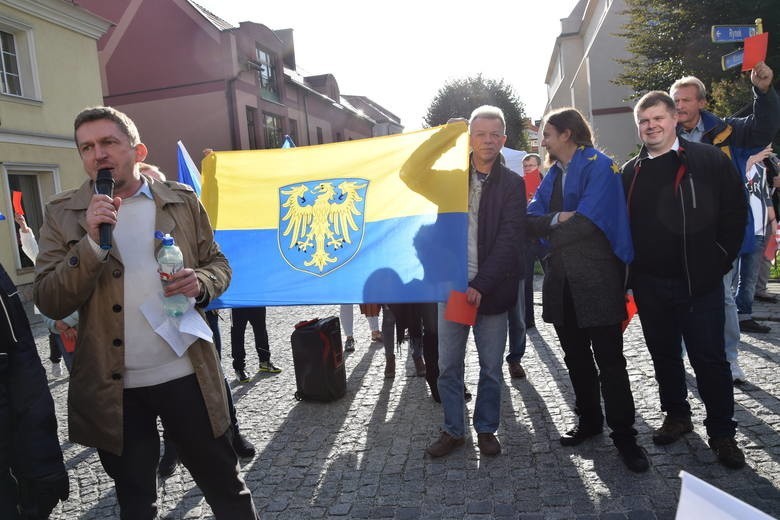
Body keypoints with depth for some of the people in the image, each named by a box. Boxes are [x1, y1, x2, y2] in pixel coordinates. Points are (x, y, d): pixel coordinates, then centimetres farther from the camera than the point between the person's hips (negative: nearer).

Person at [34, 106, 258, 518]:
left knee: (225, 485, 14)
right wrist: (93, 242, -20)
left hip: (187, 374, 0)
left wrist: (201, 283, -14)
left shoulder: (182, 200, 2)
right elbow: (48, 302, -6)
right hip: (113, 386, 1)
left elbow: (218, 264, 9)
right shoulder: (63, 214, 0)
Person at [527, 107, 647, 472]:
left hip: (597, 278, -6)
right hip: (561, 280, 7)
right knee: (576, 357, 14)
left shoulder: (599, 166, -7)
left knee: (609, 360, 0)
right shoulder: (552, 175, 15)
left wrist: (548, 230, -6)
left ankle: (623, 435, 13)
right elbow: (531, 220, 4)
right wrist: (556, 219, -15)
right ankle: (588, 421, 29)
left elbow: (588, 221, -20)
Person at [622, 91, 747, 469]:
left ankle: (722, 433, 20)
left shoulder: (710, 161, -2)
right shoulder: (630, 173, 8)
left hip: (700, 282, -3)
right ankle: (677, 416, 33)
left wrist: (719, 260, -4)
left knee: (710, 359, 4)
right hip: (649, 285, 4)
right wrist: (628, 275, 4)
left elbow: (735, 212, -1)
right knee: (664, 355, 15)